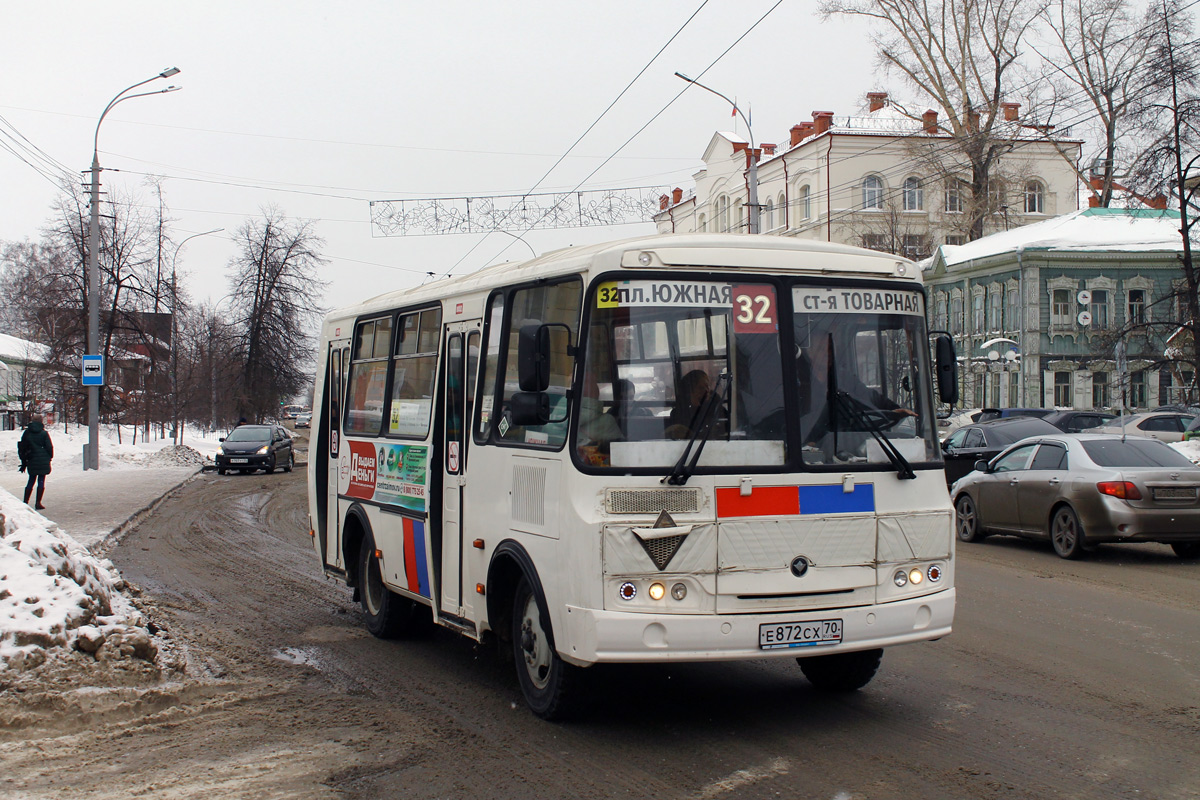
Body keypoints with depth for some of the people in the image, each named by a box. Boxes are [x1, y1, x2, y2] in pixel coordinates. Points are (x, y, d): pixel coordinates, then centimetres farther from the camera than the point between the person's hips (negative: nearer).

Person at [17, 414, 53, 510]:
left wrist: (24, 462, 14)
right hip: (43, 461, -3)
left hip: (32, 462, 3)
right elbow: (50, 447, -5)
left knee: (31, 481, 13)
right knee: (41, 481, 3)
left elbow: (22, 448, 7)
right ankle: (38, 503, 0)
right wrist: (50, 457, 10)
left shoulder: (27, 433, 3)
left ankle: (25, 502, 10)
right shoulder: (44, 433, -5)